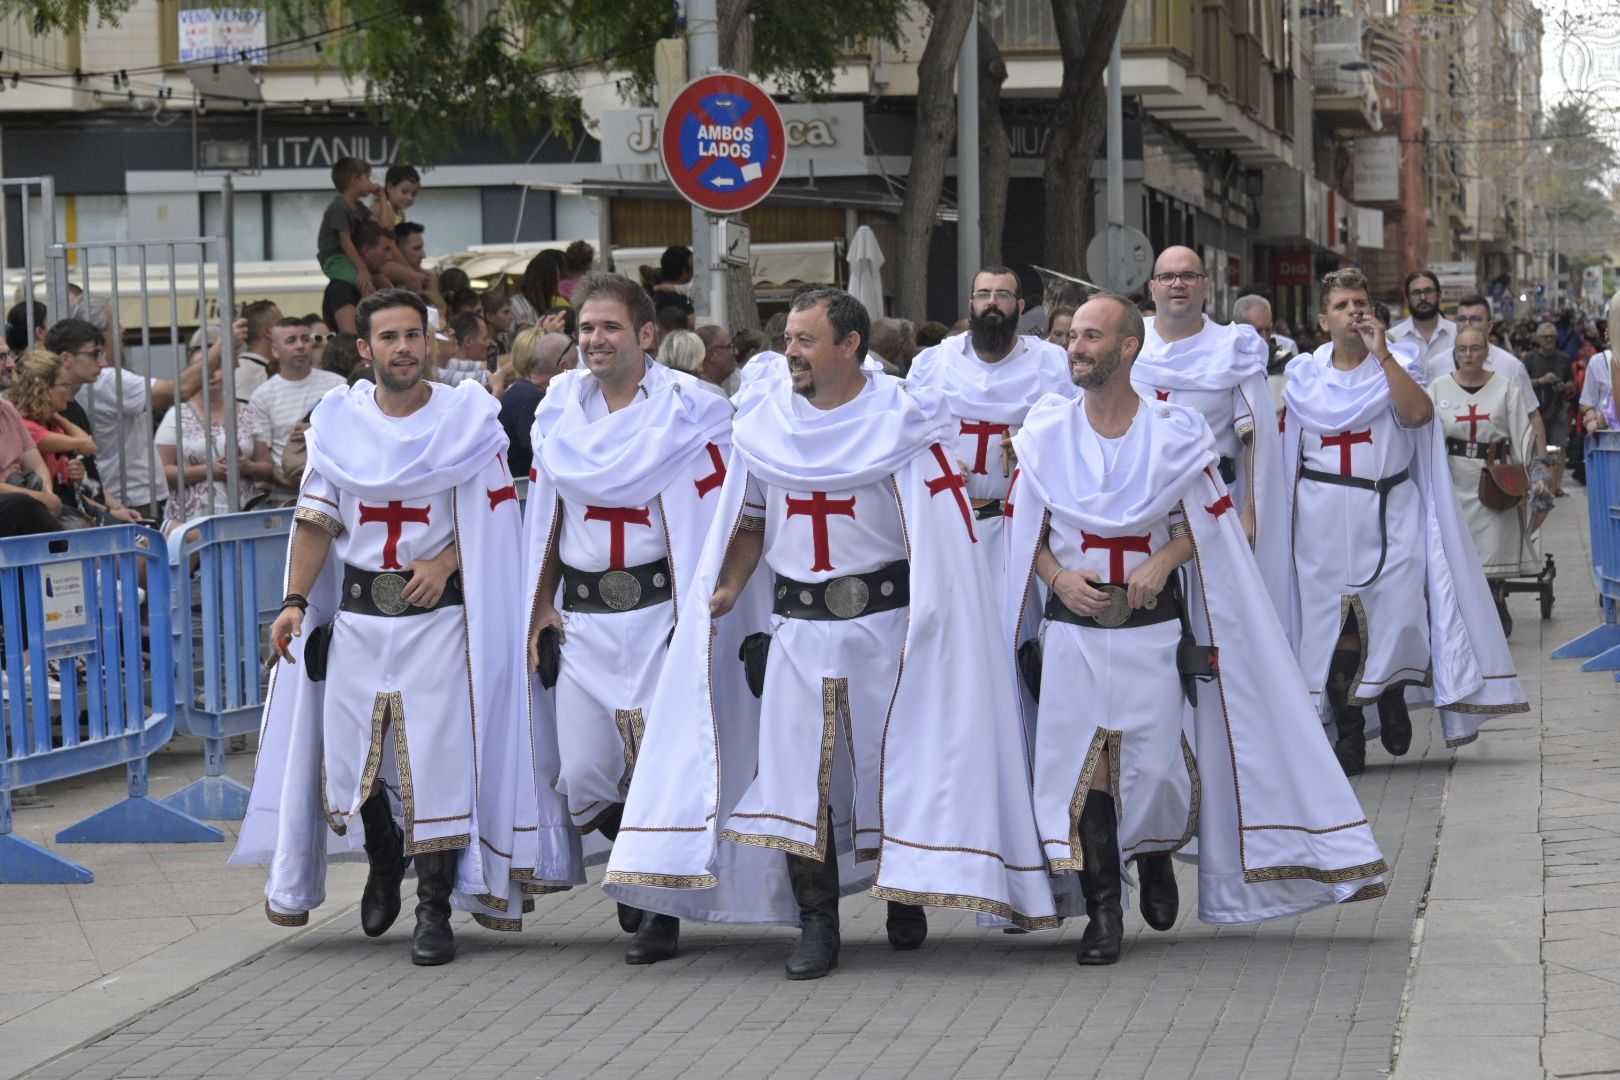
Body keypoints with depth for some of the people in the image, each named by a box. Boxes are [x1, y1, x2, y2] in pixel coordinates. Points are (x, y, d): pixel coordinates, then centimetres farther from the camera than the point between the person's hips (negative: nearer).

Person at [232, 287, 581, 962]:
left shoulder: (467, 418, -1)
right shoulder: (338, 421, 6)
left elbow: (494, 518, 1)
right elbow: (317, 521, 7)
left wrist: (446, 561, -15)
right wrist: (295, 601, -4)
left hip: (437, 613, -3)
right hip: (357, 615, 3)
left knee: (437, 765, -8)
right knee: (350, 756, 6)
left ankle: (435, 912, 0)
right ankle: (385, 864, 34)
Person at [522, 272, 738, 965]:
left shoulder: (684, 408, -5)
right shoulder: (561, 408, 9)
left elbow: (707, 518, -6)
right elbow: (545, 517, 15)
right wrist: (540, 607, 10)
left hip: (657, 609, -4)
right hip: (582, 615, 4)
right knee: (581, 777, 2)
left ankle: (662, 910, 9)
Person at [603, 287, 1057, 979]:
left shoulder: (901, 420, -6)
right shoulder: (763, 422, 6)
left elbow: (941, 534, -7)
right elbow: (749, 519, 16)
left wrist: (928, 623, -16)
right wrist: (726, 590, 0)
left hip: (883, 622, -3)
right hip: (798, 628, 3)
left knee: (897, 768, 5)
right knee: (795, 776, -3)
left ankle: (907, 897, 25)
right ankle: (816, 927, 3)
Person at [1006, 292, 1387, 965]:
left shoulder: (1173, 433, -1)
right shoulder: (1045, 434, 3)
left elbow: (1209, 519, 6)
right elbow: (1025, 530, 10)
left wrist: (1162, 562, -11)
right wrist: (1058, 577, -8)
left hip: (1151, 628, -1)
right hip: (1071, 631, 1)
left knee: (1156, 769, -5)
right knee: (1079, 769, -3)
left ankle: (1155, 856, 27)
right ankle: (1103, 910, 9)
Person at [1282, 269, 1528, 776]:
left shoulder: (1395, 368, 7)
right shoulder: (1306, 376, 11)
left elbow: (1418, 413, -15)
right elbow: (1290, 451, 15)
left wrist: (1382, 354, -16)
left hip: (1388, 515, -1)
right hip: (1324, 520, 1)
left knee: (1394, 614, -8)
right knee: (1335, 622, -2)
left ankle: (1392, 699, 19)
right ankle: (1347, 734, 4)